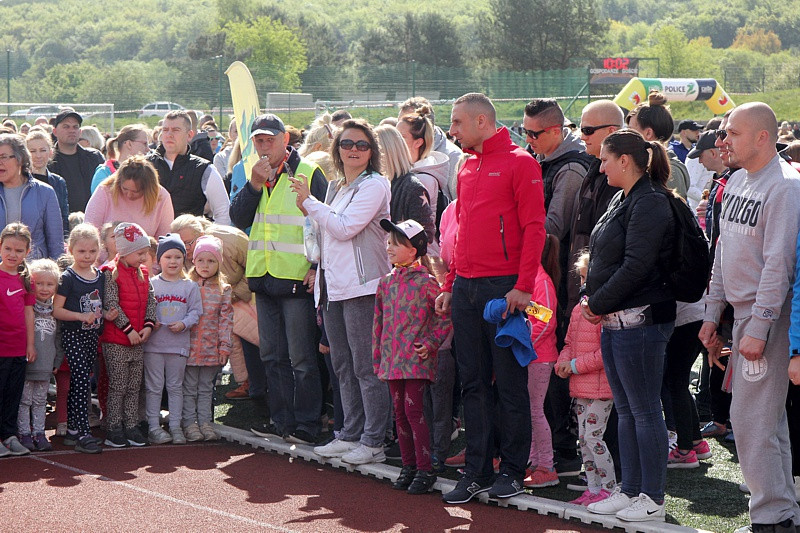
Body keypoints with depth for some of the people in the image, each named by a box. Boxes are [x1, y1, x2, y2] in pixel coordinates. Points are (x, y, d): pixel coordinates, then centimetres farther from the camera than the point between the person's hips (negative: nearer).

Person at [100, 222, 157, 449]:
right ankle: (114, 428, 5)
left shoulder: (143, 274, 11)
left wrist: (148, 325, -6)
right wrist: (128, 329, -17)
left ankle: (131, 426, 17)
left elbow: (150, 301, 9)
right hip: (115, 340, -6)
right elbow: (112, 304, -15)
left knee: (134, 387, 10)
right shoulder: (111, 273, -10)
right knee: (118, 387, -2)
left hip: (138, 339, 6)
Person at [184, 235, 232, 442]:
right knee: (189, 389, 2)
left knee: (206, 388, 11)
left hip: (211, 348, 2)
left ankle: (205, 422, 15)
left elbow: (226, 319, 2)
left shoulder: (223, 290, 3)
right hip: (189, 346, -2)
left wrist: (225, 346, -3)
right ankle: (190, 424, 6)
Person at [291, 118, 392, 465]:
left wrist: (309, 202, -8)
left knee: (366, 366, -7)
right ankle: (351, 434, 20)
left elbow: (344, 228, -16)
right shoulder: (334, 187, 19)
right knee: (342, 365, 12)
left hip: (361, 285, -9)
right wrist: (319, 273, 18)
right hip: (333, 286, 9)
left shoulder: (374, 185, -7)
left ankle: (373, 442, -3)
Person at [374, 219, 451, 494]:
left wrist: (430, 343, -9)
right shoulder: (386, 283, 10)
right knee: (400, 412, 9)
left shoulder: (425, 282, -7)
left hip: (416, 359, -6)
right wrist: (377, 356, 15)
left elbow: (445, 316, -3)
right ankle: (408, 465, 18)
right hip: (392, 359, 6)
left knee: (412, 409, -9)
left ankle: (425, 469, -3)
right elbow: (379, 322, 17)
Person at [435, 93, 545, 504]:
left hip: (504, 288, -7)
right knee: (473, 384, 7)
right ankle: (477, 471, 11)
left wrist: (524, 286, -17)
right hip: (466, 288, 7)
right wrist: (450, 285, 15)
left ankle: (512, 470, 7)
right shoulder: (467, 168, 17)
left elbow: (534, 228, -11)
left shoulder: (519, 163, -5)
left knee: (510, 384, 0)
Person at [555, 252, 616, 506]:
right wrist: (563, 362, 2)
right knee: (583, 437, 12)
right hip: (580, 388, 9)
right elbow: (570, 342, 22)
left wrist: (576, 365, -17)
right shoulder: (578, 309, 14)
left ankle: (609, 488, -1)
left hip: (600, 388, -9)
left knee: (593, 436, -10)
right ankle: (593, 488, 19)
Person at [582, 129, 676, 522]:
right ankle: (630, 490, 21)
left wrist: (598, 303, -14)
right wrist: (591, 298, 6)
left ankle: (652, 499, 3)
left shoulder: (650, 203, -14)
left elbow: (636, 266, -21)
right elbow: (605, 259, 21)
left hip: (640, 321, -10)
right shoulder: (623, 199, 15)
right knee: (626, 411, 14)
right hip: (615, 322, 10)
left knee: (645, 412, -3)